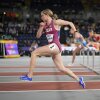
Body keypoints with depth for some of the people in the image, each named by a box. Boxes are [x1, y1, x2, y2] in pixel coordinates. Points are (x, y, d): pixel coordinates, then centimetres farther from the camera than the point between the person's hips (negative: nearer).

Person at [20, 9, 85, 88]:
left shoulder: (56, 22, -3)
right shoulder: (45, 25, 16)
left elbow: (70, 23, 3)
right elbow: (38, 36, 13)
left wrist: (75, 32, -3)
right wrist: (41, 27, 0)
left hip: (55, 46, -8)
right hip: (52, 47, 8)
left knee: (34, 53, -14)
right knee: (62, 69, 9)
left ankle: (29, 76, -11)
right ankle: (78, 79, 20)